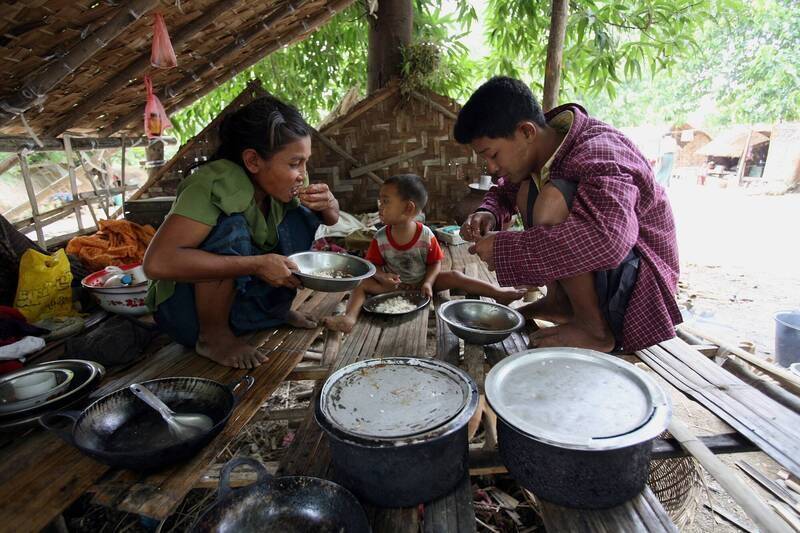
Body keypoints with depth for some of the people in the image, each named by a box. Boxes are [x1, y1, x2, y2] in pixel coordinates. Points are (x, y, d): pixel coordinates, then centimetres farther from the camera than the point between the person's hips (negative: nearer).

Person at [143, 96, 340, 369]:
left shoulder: (279, 181, -9)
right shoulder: (215, 185, -29)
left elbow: (332, 219, 5)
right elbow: (157, 262, -40)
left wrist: (328, 205, -20)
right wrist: (256, 264, -41)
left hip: (245, 294, 6)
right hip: (188, 310, -6)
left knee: (300, 218, -8)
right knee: (231, 228, -33)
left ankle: (278, 309, 6)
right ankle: (213, 336, -14)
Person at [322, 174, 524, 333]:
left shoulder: (426, 235, -16)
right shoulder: (380, 238, -13)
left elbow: (435, 263, -6)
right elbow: (373, 265, -6)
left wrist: (427, 283, -22)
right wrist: (383, 277, -26)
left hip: (422, 283, 0)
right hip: (393, 285, 0)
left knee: (454, 277, -15)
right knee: (363, 284, -22)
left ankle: (499, 293, -15)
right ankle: (350, 317, -41)